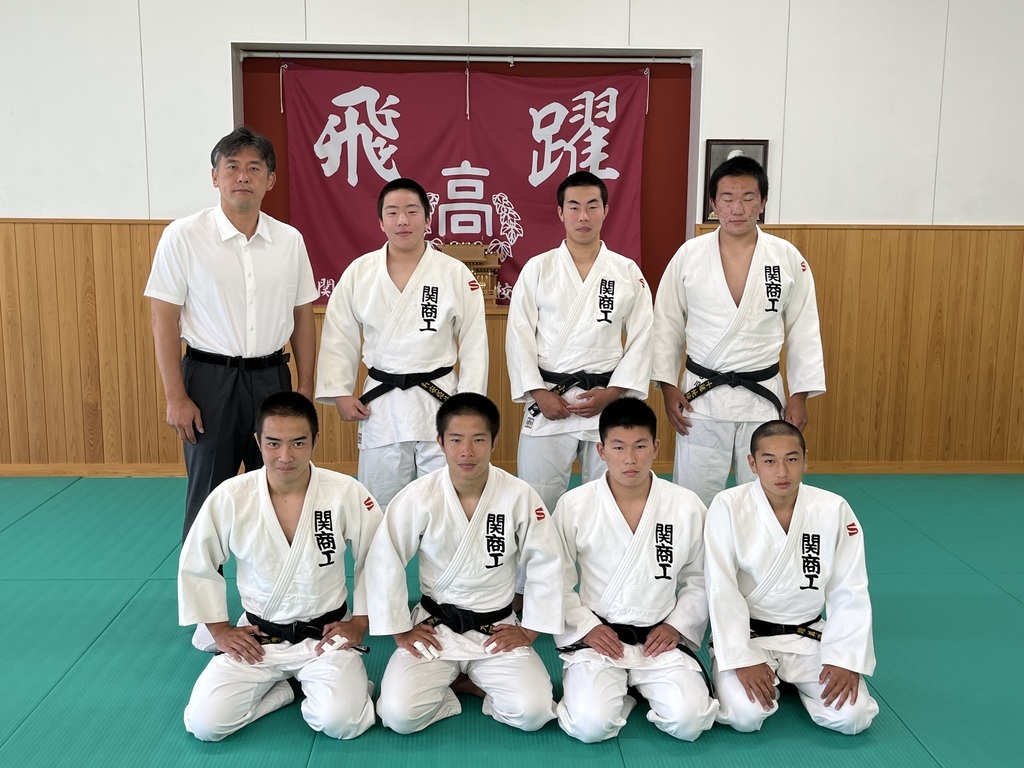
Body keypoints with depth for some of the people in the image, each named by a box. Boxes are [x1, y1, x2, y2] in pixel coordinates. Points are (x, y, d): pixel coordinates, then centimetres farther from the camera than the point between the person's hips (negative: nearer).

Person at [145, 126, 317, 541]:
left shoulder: (289, 240, 4)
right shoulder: (183, 236, -6)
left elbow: (302, 318, 9)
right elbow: (164, 321, -6)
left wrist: (306, 390, 7)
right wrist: (176, 398, -9)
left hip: (271, 379, 3)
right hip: (210, 380, -3)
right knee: (208, 497, 6)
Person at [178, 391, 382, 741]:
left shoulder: (347, 494, -15)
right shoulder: (229, 497, -13)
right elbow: (196, 567, 4)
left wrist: (359, 623, -2)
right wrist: (220, 630, 2)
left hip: (326, 635, -2)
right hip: (256, 638, 2)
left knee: (341, 722, -23)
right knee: (204, 724, -13)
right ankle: (283, 688, 13)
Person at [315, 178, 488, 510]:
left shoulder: (456, 273, -2)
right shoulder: (358, 273, 2)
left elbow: (474, 343, -1)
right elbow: (339, 339, 6)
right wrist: (340, 393, -1)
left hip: (439, 402, -1)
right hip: (380, 406, 2)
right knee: (380, 499, 12)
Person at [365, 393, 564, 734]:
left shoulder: (520, 496, -14)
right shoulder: (418, 497, -14)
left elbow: (546, 563, -4)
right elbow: (384, 562, -7)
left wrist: (530, 630, -3)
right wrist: (400, 630, -5)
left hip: (496, 630, 0)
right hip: (434, 627, 0)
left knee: (533, 712, -19)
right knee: (399, 715, -18)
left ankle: (476, 682, 10)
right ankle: (450, 683, 12)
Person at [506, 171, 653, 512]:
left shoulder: (628, 272, 4)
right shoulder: (537, 269, 2)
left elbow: (641, 339, 3)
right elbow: (519, 336, 0)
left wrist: (610, 394, -7)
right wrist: (539, 394, -8)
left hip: (606, 402, 1)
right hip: (547, 402, 0)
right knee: (538, 498, 4)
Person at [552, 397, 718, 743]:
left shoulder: (687, 506, -4)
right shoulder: (573, 506, -8)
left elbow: (699, 578, 8)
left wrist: (678, 626, -4)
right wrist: (585, 627, -9)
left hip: (661, 638, 1)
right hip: (597, 636, -1)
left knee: (688, 722, -19)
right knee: (590, 725, -23)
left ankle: (647, 686, 13)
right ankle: (615, 692, 12)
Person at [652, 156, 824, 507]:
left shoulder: (788, 258, -2)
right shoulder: (689, 255, -4)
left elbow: (803, 331, 3)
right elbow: (667, 325, 2)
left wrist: (800, 395, 1)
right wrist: (668, 387, -3)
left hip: (763, 396, 1)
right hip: (701, 396, -1)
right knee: (693, 493, 8)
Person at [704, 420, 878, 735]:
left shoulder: (834, 510, -9)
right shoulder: (728, 507, -16)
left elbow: (849, 592, -5)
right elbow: (721, 590, -15)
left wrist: (845, 660, -13)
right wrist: (742, 659, -19)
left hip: (809, 636, 3)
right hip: (745, 633, -2)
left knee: (851, 716, -15)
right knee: (746, 715, -24)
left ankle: (795, 679, 17)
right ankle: (759, 677, 12)